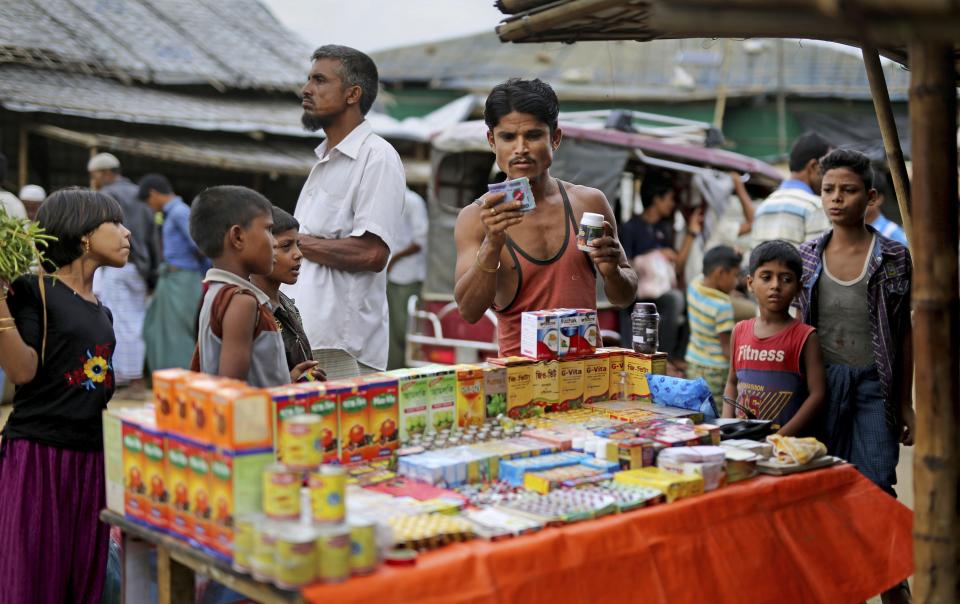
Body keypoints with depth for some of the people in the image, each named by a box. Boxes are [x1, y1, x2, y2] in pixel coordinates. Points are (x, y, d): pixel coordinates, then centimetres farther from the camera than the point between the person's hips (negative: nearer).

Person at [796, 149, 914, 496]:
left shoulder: (894, 258, 0)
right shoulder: (806, 257, 5)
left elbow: (904, 334, 4)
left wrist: (906, 403, 4)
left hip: (874, 383, -2)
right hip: (823, 382, 2)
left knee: (876, 489, -6)